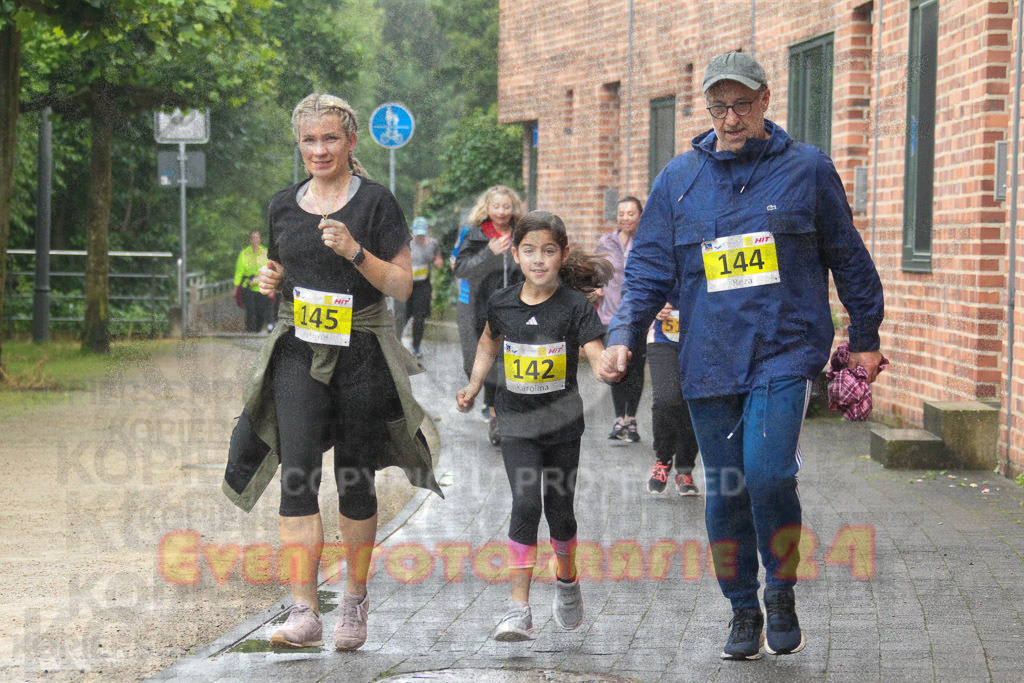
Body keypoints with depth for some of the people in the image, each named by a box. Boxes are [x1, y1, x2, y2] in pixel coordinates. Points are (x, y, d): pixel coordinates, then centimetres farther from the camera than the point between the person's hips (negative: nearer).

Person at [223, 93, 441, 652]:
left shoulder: (375, 202, -2)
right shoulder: (283, 205, 11)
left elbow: (402, 287, -4)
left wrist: (355, 252, -18)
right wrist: (270, 279, 0)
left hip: (361, 356, -2)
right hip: (298, 355, 2)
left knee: (355, 480, 7)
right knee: (297, 474, -13)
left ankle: (355, 601, 24)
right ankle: (304, 613, -16)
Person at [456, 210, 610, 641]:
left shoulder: (575, 306, -10)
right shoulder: (502, 303, -1)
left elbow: (597, 355, -19)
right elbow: (489, 344, 19)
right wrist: (473, 387, 11)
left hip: (563, 423, -1)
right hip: (518, 423, 1)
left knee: (559, 508, 9)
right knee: (525, 505, -13)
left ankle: (567, 581, 39)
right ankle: (519, 610, -14)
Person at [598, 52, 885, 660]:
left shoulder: (807, 169, 3)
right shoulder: (678, 179, 8)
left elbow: (848, 258, 11)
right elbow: (649, 268, 9)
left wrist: (865, 337, 14)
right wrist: (624, 336, -4)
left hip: (786, 352, -3)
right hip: (710, 361, 3)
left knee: (767, 472, -20)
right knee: (725, 493, 6)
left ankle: (782, 592, 3)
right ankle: (744, 612, 21)